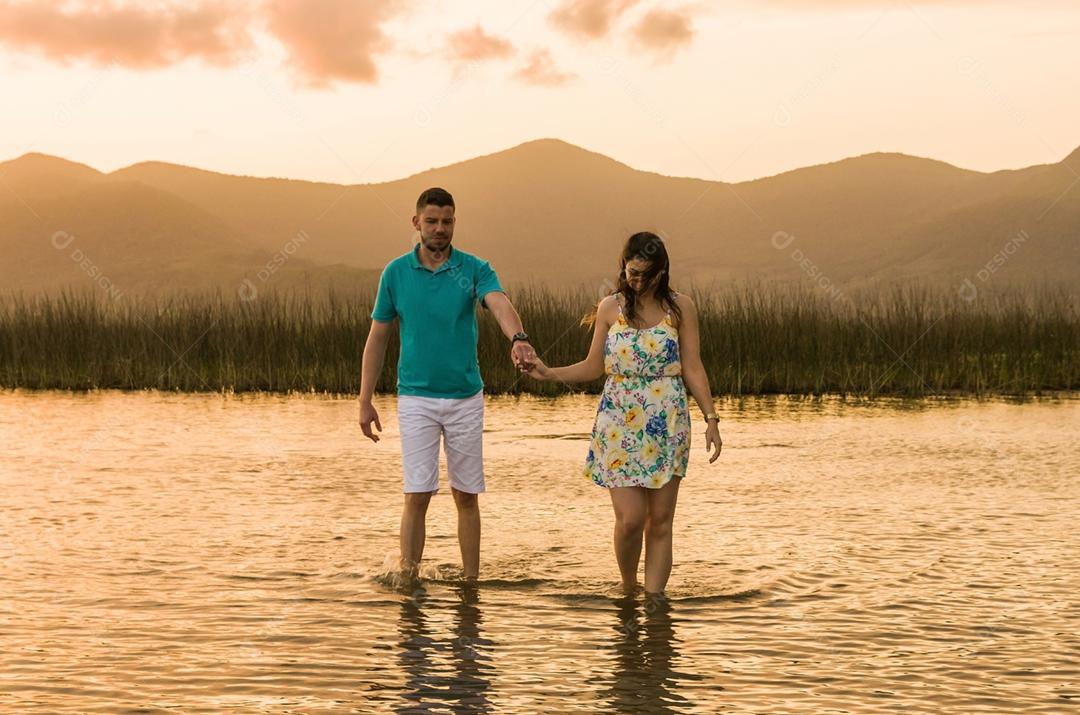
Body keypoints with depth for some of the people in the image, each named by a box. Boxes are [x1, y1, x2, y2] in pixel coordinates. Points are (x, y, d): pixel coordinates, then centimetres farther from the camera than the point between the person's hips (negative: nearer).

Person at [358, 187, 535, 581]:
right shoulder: (396, 272, 1)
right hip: (416, 398, -1)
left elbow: (499, 302, -22)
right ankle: (408, 579, 1)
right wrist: (365, 401, 2)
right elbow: (377, 337, 6)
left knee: (466, 496, 7)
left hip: (466, 397, 1)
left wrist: (518, 337, -45)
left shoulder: (475, 269, -1)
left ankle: (471, 580, 16)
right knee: (417, 495, -5)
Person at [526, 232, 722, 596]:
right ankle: (628, 590, 18)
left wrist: (711, 419, -2)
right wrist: (548, 373, -5)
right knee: (630, 518, -6)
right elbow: (594, 367, 9)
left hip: (668, 425, 0)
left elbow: (693, 369, 3)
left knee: (659, 521, 1)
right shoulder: (610, 307, 4)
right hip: (620, 425, 0)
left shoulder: (680, 307, 3)